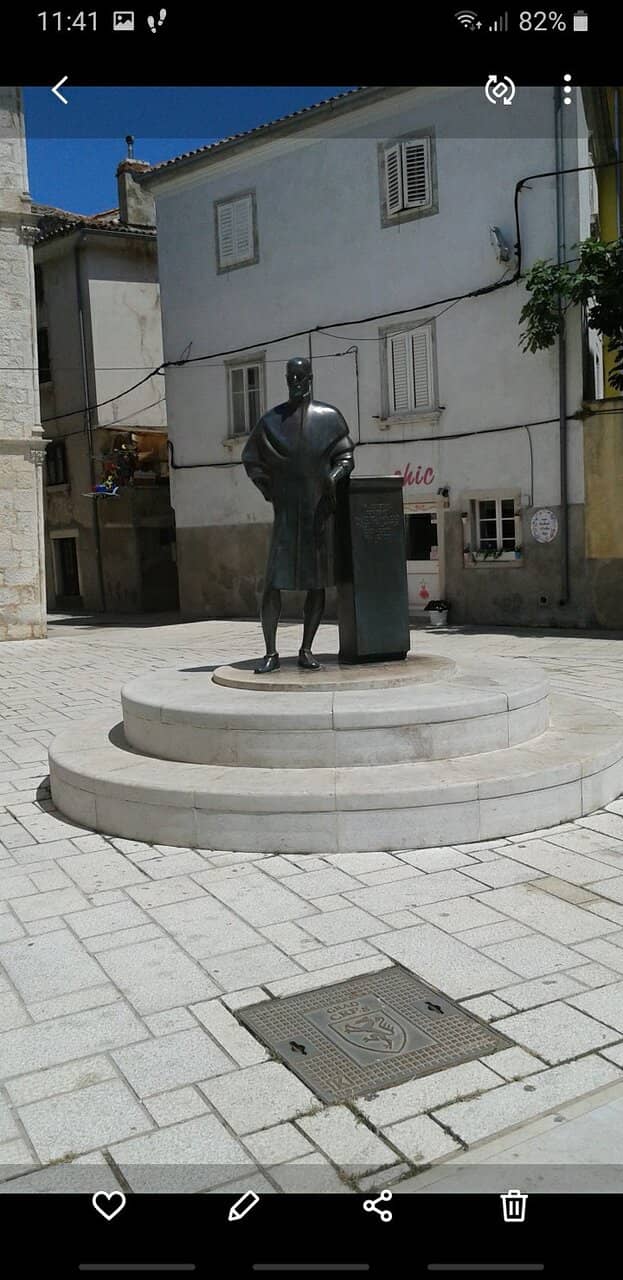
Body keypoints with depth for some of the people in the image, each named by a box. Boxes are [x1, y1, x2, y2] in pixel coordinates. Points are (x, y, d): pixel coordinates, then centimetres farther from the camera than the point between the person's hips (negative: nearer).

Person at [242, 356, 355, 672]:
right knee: (273, 581, -9)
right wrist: (268, 491, 3)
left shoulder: (330, 416, 5)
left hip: (321, 511, 1)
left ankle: (306, 650, 11)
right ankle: (271, 652, -2)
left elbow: (345, 456, 8)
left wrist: (334, 475, -14)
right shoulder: (270, 420, 4)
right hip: (287, 512, -1)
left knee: (318, 581, 2)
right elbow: (251, 460, 14)